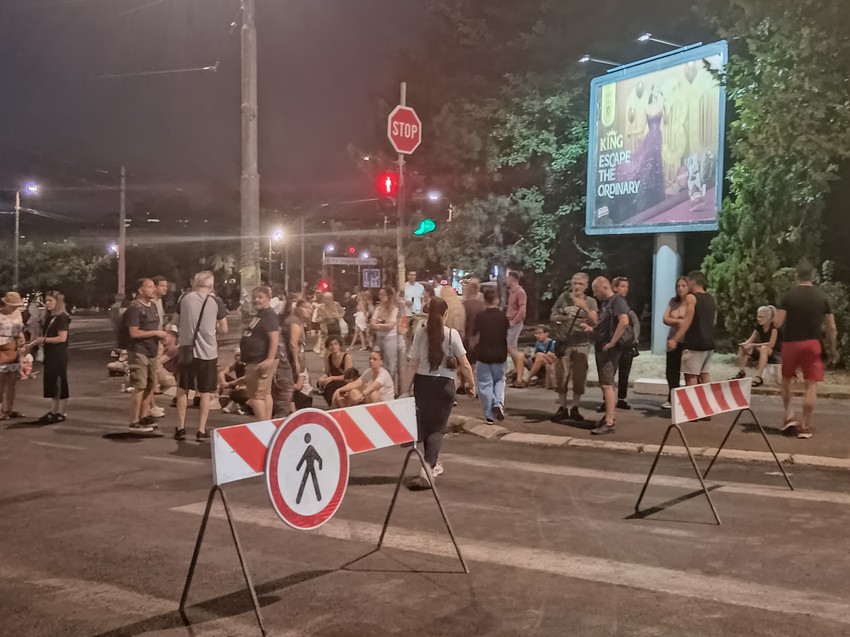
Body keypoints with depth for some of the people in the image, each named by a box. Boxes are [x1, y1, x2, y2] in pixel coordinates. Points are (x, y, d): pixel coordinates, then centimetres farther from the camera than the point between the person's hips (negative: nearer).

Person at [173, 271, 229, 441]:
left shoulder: (185, 298, 1)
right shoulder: (216, 302, -4)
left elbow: (176, 322, 14)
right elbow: (224, 330, 1)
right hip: (207, 352, -1)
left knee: (182, 389, 15)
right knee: (205, 392, 8)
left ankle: (181, 428, 17)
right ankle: (201, 431, 8)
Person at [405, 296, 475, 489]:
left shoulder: (420, 333, -4)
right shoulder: (452, 334, -9)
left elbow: (414, 364, -5)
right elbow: (465, 365, -8)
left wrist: (409, 385, 4)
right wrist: (471, 383, 7)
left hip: (422, 382, 2)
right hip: (444, 384, -2)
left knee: (425, 424, 19)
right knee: (438, 427, 4)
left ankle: (433, 464, 35)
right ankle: (427, 469, -15)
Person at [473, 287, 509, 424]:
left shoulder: (480, 317, -8)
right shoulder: (503, 316, -3)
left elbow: (476, 337, -6)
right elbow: (506, 335, 4)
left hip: (483, 355, -2)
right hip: (499, 356, 2)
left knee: (485, 385, 5)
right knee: (499, 380, 19)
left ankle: (489, 416, 2)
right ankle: (499, 403, -7)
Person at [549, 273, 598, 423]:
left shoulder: (590, 302, 3)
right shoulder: (563, 298, 5)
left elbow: (594, 322, -8)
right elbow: (552, 318, 8)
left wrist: (584, 308, -21)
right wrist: (561, 317, -12)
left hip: (582, 344, 0)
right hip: (564, 343, 1)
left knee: (579, 378, 1)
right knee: (561, 376, 0)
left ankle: (575, 408, 11)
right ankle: (563, 408, 8)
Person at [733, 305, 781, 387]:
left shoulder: (774, 327, -18)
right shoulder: (759, 326, 3)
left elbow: (771, 344, -25)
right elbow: (751, 339, 1)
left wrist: (754, 345, -26)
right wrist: (745, 344, -22)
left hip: (777, 354, -8)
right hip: (763, 353, 8)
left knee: (764, 348, -39)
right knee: (742, 348, -5)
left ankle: (759, 377, -45)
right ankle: (741, 373, -9)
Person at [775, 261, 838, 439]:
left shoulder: (789, 296, -4)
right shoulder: (822, 297, 0)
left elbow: (777, 323, -8)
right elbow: (832, 328, 2)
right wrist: (833, 348, 14)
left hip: (791, 343, 0)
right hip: (813, 344, 0)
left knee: (786, 380, 20)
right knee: (811, 384, 2)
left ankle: (789, 416, 12)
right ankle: (805, 426, 0)